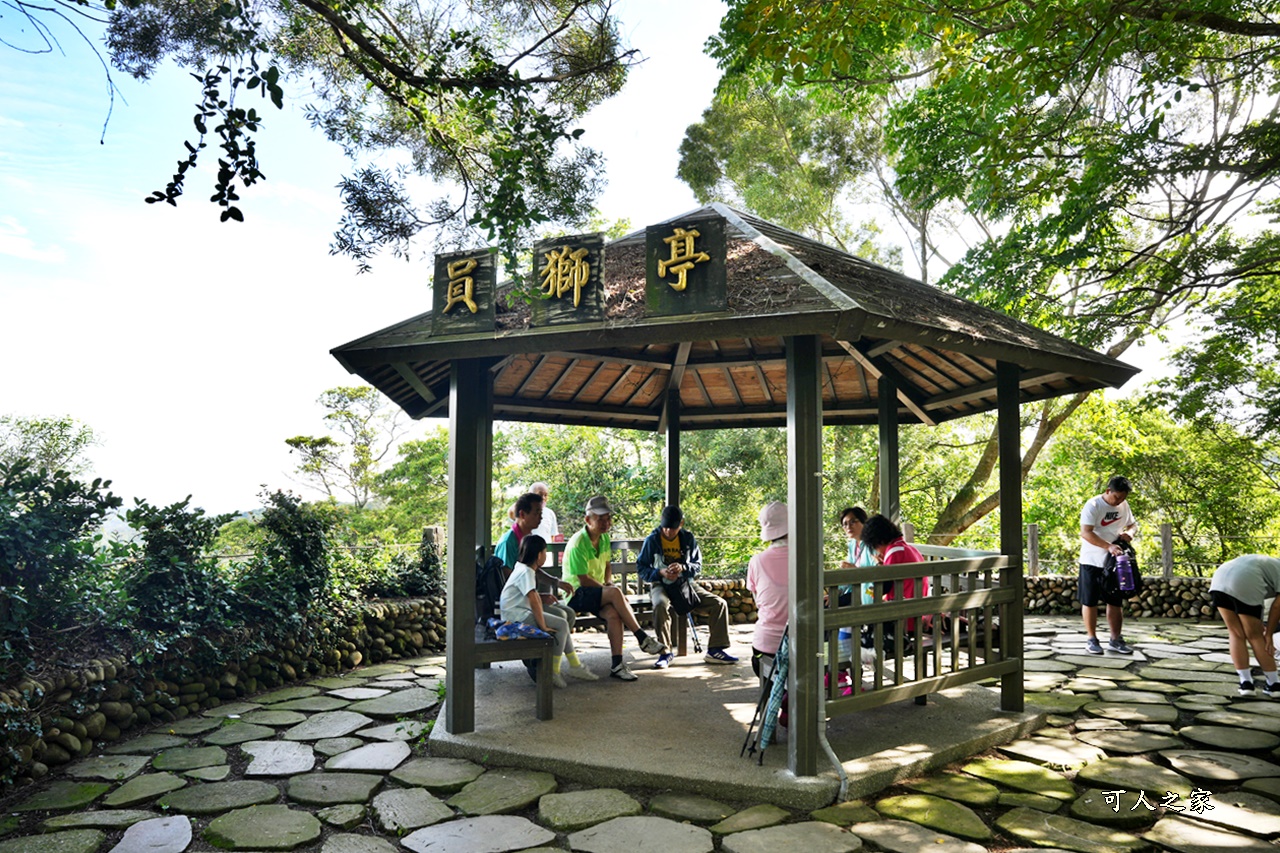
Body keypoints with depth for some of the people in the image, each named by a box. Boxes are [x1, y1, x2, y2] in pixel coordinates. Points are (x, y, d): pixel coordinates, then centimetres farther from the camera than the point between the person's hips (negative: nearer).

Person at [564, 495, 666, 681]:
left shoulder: (604, 538, 7)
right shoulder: (577, 544, -19)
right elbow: (584, 580, -19)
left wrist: (607, 583, 2)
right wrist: (608, 589, -13)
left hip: (598, 592, 6)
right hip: (577, 595, -6)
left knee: (613, 613, -28)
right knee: (615, 593, -33)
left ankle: (617, 665, -25)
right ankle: (642, 638, -25)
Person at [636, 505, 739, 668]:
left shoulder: (688, 539, 1)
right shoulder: (652, 540, -6)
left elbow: (698, 566, 3)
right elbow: (641, 568, -4)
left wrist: (683, 568, -19)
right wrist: (660, 573, -23)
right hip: (661, 585, -3)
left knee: (719, 604, -12)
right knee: (661, 605, -39)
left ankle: (715, 650, -2)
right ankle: (665, 652, -25)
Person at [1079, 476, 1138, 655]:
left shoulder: (1124, 505, 4)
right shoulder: (1093, 505, -16)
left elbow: (1132, 524, 19)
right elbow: (1085, 533, -24)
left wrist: (1129, 533, -6)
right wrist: (1108, 546, -35)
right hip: (1092, 561, -6)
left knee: (1116, 601, 9)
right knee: (1090, 601, 3)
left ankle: (1116, 640, 19)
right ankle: (1091, 640, 13)